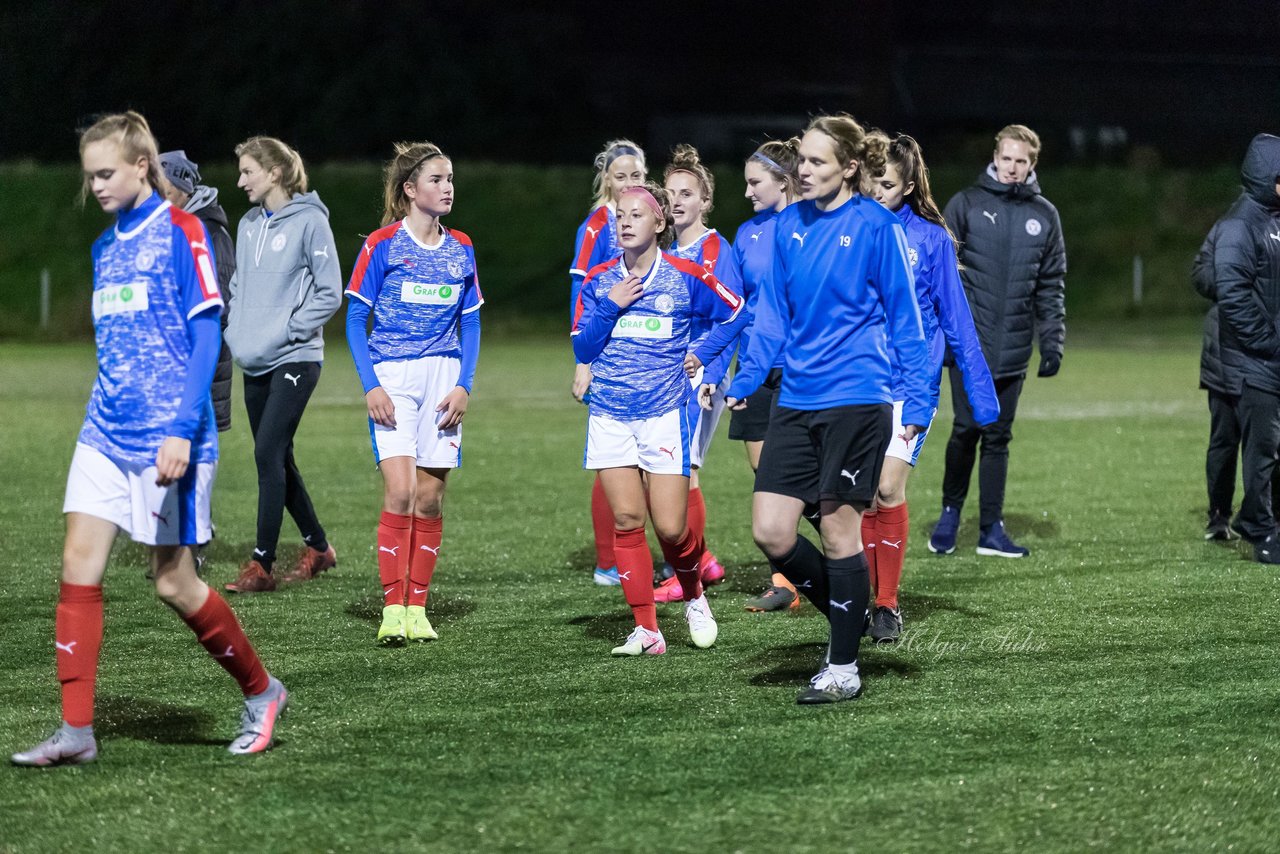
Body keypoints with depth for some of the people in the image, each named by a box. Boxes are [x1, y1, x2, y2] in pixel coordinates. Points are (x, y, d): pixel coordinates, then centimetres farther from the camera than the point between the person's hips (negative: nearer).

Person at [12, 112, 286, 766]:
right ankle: (76, 731, -4)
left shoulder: (180, 233, -8)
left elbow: (206, 335, -13)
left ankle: (260, 692, 21)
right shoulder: (105, 246, 14)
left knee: (173, 581, 0)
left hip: (165, 437, -7)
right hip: (104, 434, 7)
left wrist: (182, 431, -21)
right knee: (78, 565, -5)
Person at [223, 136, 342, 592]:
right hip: (255, 363, 8)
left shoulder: (309, 222, -9)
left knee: (268, 454, -14)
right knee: (277, 459, 11)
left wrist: (288, 331, -13)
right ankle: (318, 547, 25)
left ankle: (262, 563, -13)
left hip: (294, 360, -8)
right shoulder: (248, 225, 12)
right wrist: (235, 332, 8)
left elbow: (329, 293, -9)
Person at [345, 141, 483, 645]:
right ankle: (392, 610, -11)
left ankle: (417, 608, 10)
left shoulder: (461, 249, 9)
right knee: (400, 492, -14)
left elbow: (470, 324, 13)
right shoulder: (382, 245, -3)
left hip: (443, 377, 4)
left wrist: (464, 385, 0)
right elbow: (355, 320, -1)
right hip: (392, 377, -4)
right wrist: (370, 386, -10)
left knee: (430, 498, 3)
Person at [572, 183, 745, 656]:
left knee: (671, 527, -7)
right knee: (626, 521, -4)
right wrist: (610, 306, -10)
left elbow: (737, 315, 9)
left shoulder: (687, 277, -3)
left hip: (665, 413, -3)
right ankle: (646, 630, 2)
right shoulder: (599, 282, 5)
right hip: (610, 416, 3)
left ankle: (693, 595, 25)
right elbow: (582, 350, 3)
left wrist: (702, 355, 5)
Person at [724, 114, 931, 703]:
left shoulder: (875, 227, -7)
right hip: (796, 401, 6)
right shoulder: (789, 225, 9)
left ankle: (843, 668, 11)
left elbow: (905, 317, -4)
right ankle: (847, 614, 23)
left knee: (838, 528, -1)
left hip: (856, 400, -6)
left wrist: (917, 399, -8)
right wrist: (744, 382, 7)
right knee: (770, 532, -2)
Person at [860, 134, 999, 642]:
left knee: (888, 489, -10)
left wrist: (979, 391, 3)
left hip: (909, 384, -2)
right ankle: (862, 600, 12)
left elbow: (956, 319, 3)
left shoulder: (930, 238, -1)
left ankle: (888, 606, 0)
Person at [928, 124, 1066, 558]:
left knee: (998, 437, 7)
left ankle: (991, 529, 13)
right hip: (969, 342, -3)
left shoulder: (1044, 215, 10)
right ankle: (951, 510, 15)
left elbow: (1051, 285, 13)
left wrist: (1053, 340, 5)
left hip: (1013, 350, 3)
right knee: (966, 428, -7)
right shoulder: (966, 204, 1)